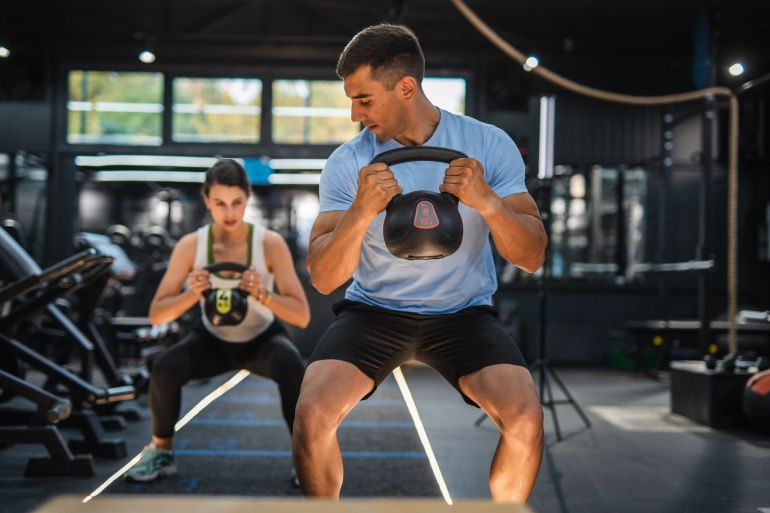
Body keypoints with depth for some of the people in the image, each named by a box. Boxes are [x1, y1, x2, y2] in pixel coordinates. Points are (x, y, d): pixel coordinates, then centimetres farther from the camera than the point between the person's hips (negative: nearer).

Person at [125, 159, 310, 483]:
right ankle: (161, 452, -1)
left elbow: (302, 316, -22)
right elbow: (156, 315, -16)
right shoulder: (191, 245, -20)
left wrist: (262, 294, -40)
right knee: (164, 369, -28)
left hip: (262, 339, -1)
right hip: (213, 341, 1)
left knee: (292, 368, -34)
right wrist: (192, 294, -35)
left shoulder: (270, 243, -23)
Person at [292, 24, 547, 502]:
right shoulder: (347, 163, -9)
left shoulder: (489, 144, -8)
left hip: (465, 313, 0)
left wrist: (487, 202, -30)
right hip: (373, 310, 0)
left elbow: (532, 257, -10)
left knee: (526, 419, -24)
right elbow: (323, 279, -13)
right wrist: (361, 212, -31)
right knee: (311, 416, -24)